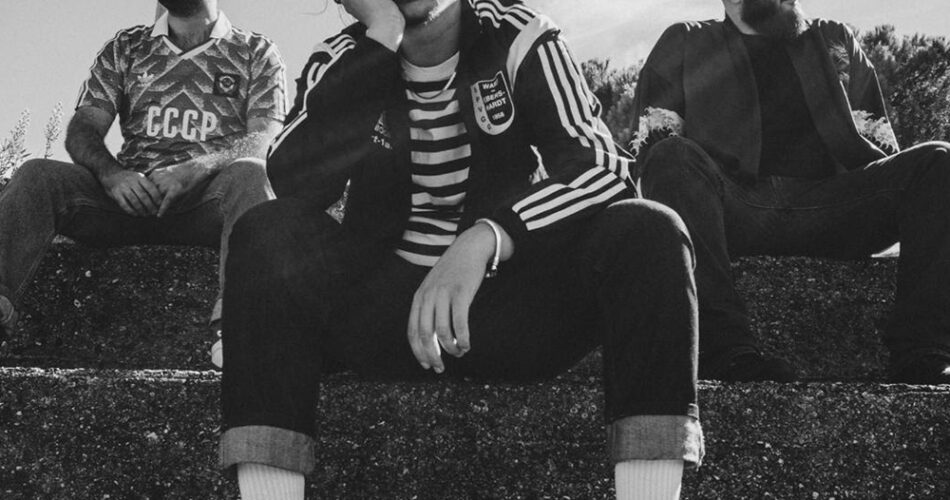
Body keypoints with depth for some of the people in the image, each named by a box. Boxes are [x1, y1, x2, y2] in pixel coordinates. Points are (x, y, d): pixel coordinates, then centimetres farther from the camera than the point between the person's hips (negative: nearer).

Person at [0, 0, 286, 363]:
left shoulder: (257, 53, 13)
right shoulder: (125, 48, 21)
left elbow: (265, 139, -1)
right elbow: (83, 129, 11)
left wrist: (196, 168, -21)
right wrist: (111, 173, -13)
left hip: (209, 195, -2)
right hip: (130, 193, 3)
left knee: (248, 175, -35)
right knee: (37, 176, -23)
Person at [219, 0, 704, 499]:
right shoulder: (342, 61, 2)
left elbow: (603, 166, -14)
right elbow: (293, 181, -18)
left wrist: (484, 239, -30)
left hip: (511, 301, 0)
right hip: (379, 302, 0)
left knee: (648, 235, -24)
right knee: (268, 235, -25)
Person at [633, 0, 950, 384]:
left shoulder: (836, 40, 30)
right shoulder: (684, 43, 23)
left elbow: (879, 146, 21)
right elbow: (652, 140, 11)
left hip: (825, 205, 2)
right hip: (732, 202, -2)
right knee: (674, 156, -32)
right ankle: (728, 354, -43)